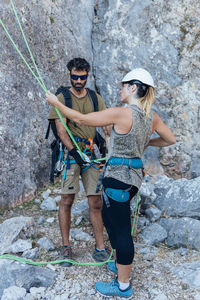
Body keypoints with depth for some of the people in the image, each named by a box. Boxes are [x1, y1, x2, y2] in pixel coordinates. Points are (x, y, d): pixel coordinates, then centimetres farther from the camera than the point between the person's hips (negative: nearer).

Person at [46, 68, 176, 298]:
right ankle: (121, 264, 42)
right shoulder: (152, 117, 3)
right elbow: (171, 140, 15)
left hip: (118, 176, -9)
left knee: (121, 229, 2)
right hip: (133, 176, 9)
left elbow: (81, 119, -12)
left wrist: (56, 103, 1)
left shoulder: (121, 113, -18)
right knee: (108, 217, 26)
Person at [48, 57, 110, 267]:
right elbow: (60, 129, -8)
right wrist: (74, 152, -21)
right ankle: (66, 247, 14)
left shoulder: (96, 98, 13)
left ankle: (100, 248, 12)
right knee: (67, 200, 1)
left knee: (96, 203, 3)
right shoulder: (62, 98, 1)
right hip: (70, 153, -3)